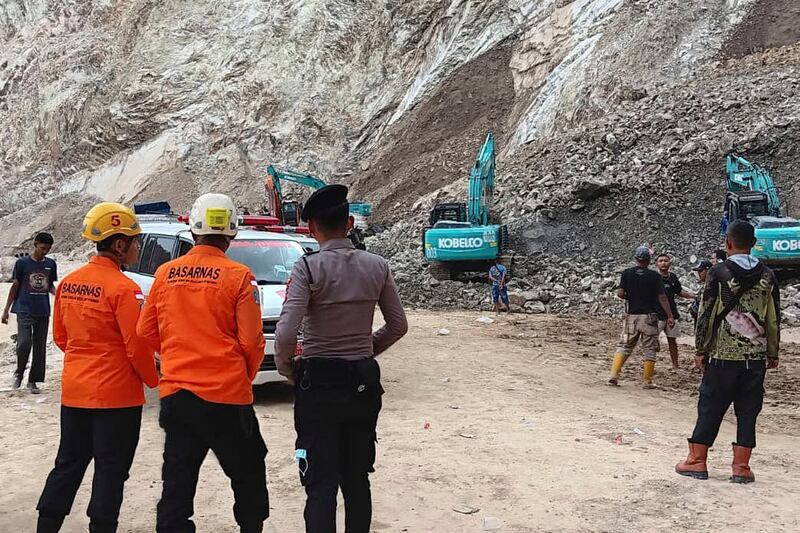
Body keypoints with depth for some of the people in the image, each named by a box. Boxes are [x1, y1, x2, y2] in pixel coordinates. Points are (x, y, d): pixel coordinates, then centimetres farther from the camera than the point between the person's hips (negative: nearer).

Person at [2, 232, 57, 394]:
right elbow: (15, 286, 3)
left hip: (43, 312, 4)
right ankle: (19, 373, 9)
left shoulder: (50, 264, 8)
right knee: (24, 343, -17)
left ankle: (33, 381, 16)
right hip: (24, 310, -4)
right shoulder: (22, 263, -2)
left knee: (40, 347, 5)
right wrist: (6, 310, 2)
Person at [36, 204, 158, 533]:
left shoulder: (68, 283, 5)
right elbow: (137, 346, -17)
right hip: (116, 394, -7)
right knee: (111, 471, 5)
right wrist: (153, 380, -1)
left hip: (74, 391, 7)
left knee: (68, 464, 18)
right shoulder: (123, 288, -18)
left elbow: (60, 336, 13)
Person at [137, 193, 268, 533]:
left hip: (175, 393, 4)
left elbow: (146, 332, 10)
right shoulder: (239, 276, -10)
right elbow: (252, 342, -10)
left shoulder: (165, 273, 2)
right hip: (227, 394, -4)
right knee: (248, 473, 15)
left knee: (177, 480, 12)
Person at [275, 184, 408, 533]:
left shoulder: (308, 268, -13)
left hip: (320, 382, -4)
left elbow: (285, 333, -20)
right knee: (357, 478, 17)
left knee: (321, 483, 3)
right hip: (365, 380, 4)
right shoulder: (377, 266, 0)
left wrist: (285, 366, -2)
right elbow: (398, 325, 7)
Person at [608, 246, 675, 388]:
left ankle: (614, 375, -1)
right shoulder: (654, 275, -4)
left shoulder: (627, 273, 1)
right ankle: (647, 381, 8)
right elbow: (662, 297, -7)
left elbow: (620, 293, -6)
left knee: (624, 346, 10)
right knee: (649, 350, 7)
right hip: (649, 317, -2)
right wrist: (670, 316, -3)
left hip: (631, 316, 2)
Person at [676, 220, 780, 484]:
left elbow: (706, 314, -6)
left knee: (710, 408, 6)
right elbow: (774, 320, 7)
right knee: (748, 412, 9)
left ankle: (697, 461, 12)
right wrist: (773, 354, 16)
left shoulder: (719, 273, -7)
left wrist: (700, 350, 2)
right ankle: (741, 467, 11)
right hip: (756, 356, 3)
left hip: (722, 354, -3)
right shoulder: (768, 277, 3)